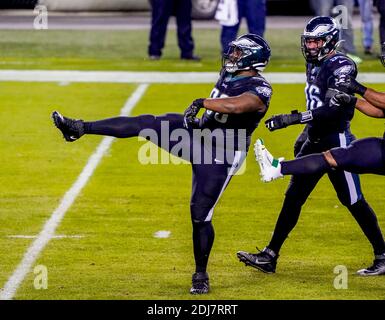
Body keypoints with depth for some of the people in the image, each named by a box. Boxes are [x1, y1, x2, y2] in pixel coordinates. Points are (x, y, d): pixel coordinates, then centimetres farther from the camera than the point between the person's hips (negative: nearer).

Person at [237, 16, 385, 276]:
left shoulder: (341, 66, -16)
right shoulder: (314, 65, 12)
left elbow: (333, 109, -26)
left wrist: (291, 119, -30)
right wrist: (305, 134, 21)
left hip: (337, 142, -9)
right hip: (316, 142, 9)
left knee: (353, 200, -3)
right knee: (293, 197, 7)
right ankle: (270, 256, 10)